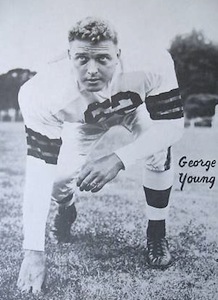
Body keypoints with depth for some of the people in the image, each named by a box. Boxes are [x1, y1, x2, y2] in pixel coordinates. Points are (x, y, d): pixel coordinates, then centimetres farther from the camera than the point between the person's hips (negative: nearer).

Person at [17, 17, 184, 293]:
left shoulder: (151, 65, -43)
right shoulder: (42, 95, -40)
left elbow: (173, 123, -36)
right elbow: (39, 170, -38)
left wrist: (119, 158, -52)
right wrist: (33, 251, -39)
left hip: (137, 108, 1)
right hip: (84, 123, 0)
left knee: (158, 153, -22)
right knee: (58, 186, -10)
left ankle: (156, 232, 5)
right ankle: (66, 211, 31)